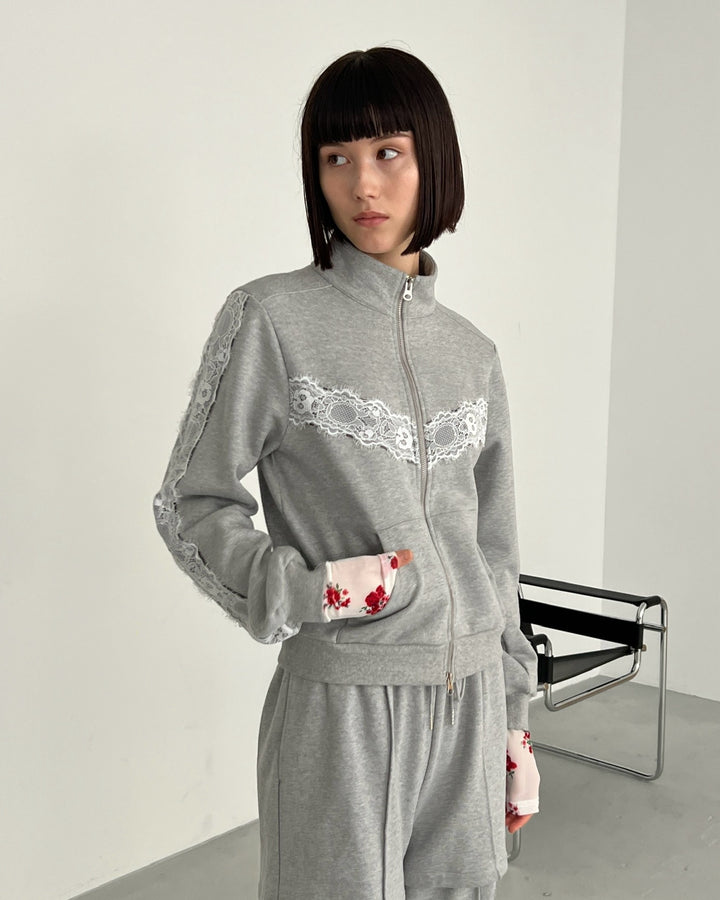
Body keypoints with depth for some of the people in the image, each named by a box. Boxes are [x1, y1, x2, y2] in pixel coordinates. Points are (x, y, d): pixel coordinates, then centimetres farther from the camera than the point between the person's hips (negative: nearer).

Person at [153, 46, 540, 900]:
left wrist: (513, 720, 14)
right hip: (342, 700, -4)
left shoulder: (471, 352, 7)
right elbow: (188, 502, -3)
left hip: (468, 695, 5)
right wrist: (305, 590, -18)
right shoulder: (271, 318, -7)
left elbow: (494, 549, 12)